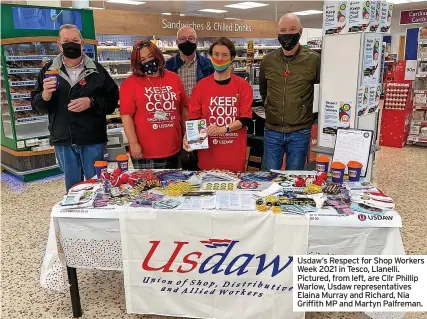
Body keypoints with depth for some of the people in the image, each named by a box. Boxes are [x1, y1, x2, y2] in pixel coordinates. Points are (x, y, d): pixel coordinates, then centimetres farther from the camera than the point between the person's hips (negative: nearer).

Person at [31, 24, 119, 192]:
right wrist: (45, 96, -16)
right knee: (72, 187, 15)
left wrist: (91, 102, -18)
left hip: (93, 140, -2)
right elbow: (35, 104, 6)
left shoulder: (97, 70, 1)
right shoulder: (48, 70, 5)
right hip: (63, 140, 2)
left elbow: (113, 99, -2)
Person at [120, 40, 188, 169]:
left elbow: (184, 109, 13)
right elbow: (126, 115, -8)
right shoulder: (130, 84, -3)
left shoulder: (174, 78, 8)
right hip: (145, 153, -4)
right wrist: (133, 143, -14)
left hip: (173, 150, 4)